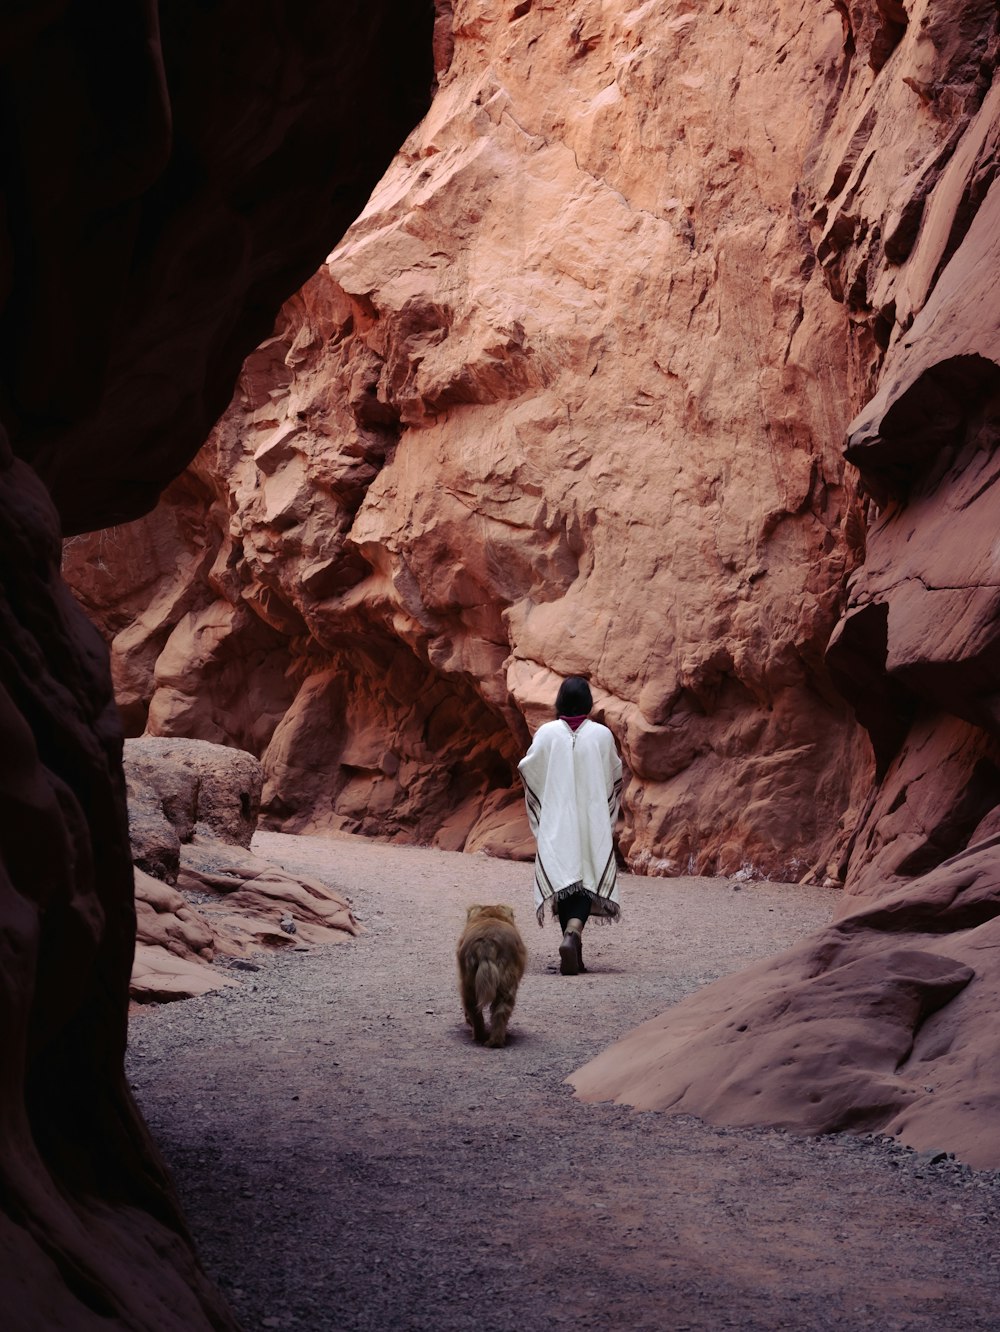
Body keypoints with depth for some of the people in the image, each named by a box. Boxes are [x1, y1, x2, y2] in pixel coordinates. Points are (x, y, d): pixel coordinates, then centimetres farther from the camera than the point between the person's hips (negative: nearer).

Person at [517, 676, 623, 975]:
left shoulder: (547, 733, -7)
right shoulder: (602, 734, -5)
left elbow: (527, 769, 2)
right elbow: (615, 774, 8)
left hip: (557, 821, 1)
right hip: (593, 822, 0)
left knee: (561, 880, 8)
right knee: (588, 880, 2)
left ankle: (573, 955, 7)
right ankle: (573, 933, -24)